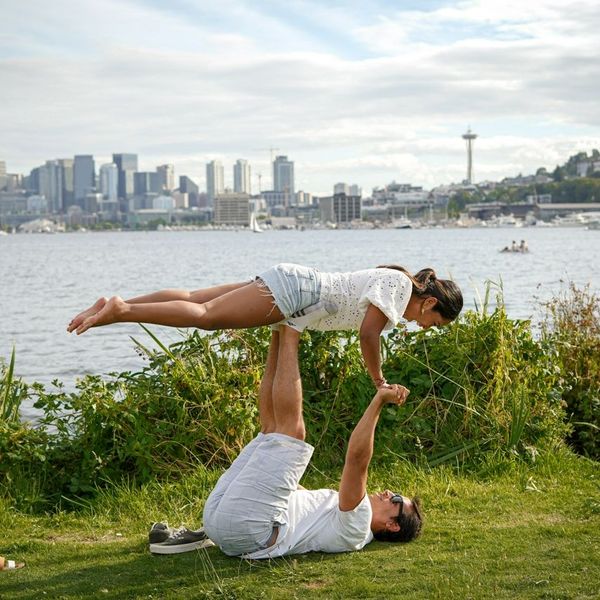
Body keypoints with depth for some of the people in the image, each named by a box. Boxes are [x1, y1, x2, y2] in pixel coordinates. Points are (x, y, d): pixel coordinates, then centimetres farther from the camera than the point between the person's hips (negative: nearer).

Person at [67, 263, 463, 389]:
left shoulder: (392, 280, 20)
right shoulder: (399, 284, -9)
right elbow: (368, 332, -18)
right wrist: (380, 384, -8)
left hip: (288, 283, 8)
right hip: (293, 290, -8)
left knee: (196, 303, 2)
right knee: (205, 315, -17)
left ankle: (118, 304, -3)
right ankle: (120, 310, -25)